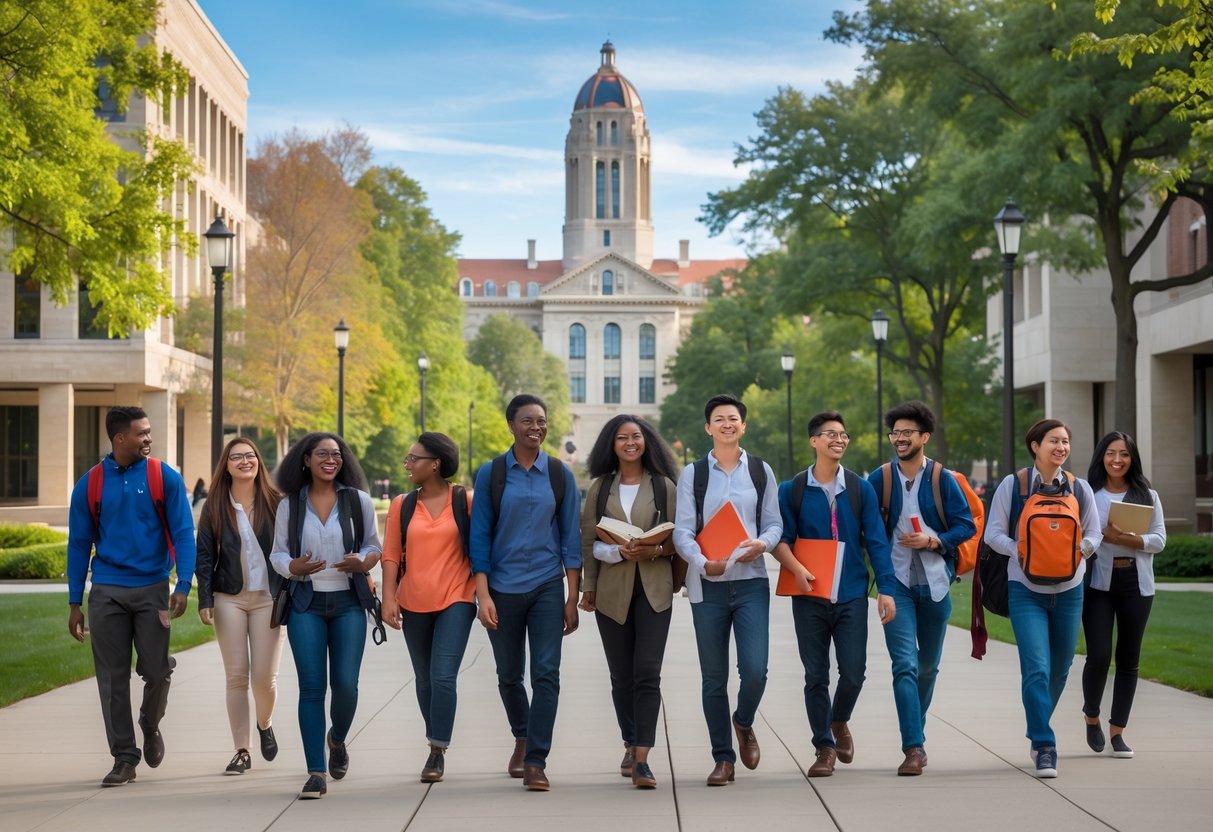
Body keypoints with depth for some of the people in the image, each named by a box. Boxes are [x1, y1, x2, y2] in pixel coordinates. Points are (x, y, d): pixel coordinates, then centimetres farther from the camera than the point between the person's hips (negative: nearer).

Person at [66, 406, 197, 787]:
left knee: (155, 670, -1)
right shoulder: (90, 484, 3)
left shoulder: (165, 478, -1)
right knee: (113, 677, 2)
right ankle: (124, 757, 11)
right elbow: (79, 544, 8)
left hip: (152, 587, -1)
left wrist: (183, 586, -14)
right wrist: (74, 603, 5)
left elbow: (183, 534, -3)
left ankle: (151, 726, 30)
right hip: (106, 593, 1)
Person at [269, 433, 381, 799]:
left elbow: (375, 547, 9)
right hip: (306, 604, 0)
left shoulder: (358, 500, 4)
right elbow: (277, 553, 7)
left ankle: (337, 739, 28)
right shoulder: (289, 505, 4)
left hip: (348, 603, 0)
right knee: (311, 687, -5)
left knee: (345, 683, -5)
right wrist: (294, 567, -16)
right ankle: (316, 772, -1)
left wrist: (362, 562, -13)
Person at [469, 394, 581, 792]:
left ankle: (535, 762, -6)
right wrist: (483, 595, -8)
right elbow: (480, 536, 0)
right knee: (509, 676, 12)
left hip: (547, 587, 0)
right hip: (502, 587, 0)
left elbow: (570, 536, 4)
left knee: (546, 673, -9)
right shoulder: (491, 473, 0)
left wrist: (572, 598, -1)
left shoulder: (559, 474, 2)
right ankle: (522, 737, 38)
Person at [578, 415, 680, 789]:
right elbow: (588, 542, 9)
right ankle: (630, 746, 25)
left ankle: (642, 759, -14)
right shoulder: (599, 488, 10)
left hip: (653, 589, -2)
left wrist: (654, 551, -13)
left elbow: (678, 538, 4)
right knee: (621, 675, 8)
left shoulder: (663, 486, 6)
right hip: (612, 590, 2)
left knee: (647, 673, -11)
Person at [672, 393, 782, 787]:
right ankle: (723, 759, 14)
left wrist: (763, 543, -13)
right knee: (714, 678, 3)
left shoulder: (760, 471, 9)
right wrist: (703, 563, -21)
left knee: (755, 669, -12)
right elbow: (682, 530, -2)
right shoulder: (692, 474, 4)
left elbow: (774, 523, 10)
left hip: (751, 582, 0)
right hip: (708, 585, 0)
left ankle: (744, 723, 20)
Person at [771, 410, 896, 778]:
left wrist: (886, 589, -5)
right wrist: (797, 568, -20)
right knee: (816, 676, 3)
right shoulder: (792, 490, 3)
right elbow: (780, 539, 0)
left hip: (851, 596, 1)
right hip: (809, 597, -1)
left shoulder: (861, 489, 5)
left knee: (853, 672, -3)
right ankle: (824, 748, 15)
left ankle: (839, 721, 28)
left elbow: (876, 542, 2)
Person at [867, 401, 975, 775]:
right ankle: (913, 748, -16)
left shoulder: (943, 480, -1)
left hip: (934, 583, 1)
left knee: (928, 666, 14)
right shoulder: (879, 479, 0)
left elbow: (967, 526, -1)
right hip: (897, 584, -1)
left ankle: (917, 732, 34)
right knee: (905, 665, -13)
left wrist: (933, 541, -16)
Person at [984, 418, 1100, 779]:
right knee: (1036, 668, -14)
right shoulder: (1013, 485, -4)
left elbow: (1093, 534, 8)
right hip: (1026, 590, -3)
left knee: (1059, 669, 13)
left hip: (1069, 589, 4)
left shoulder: (1079, 488, 3)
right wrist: (1021, 552, -21)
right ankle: (1044, 747, -10)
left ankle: (1038, 730, 36)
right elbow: (993, 533, -3)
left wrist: (1078, 550, -15)